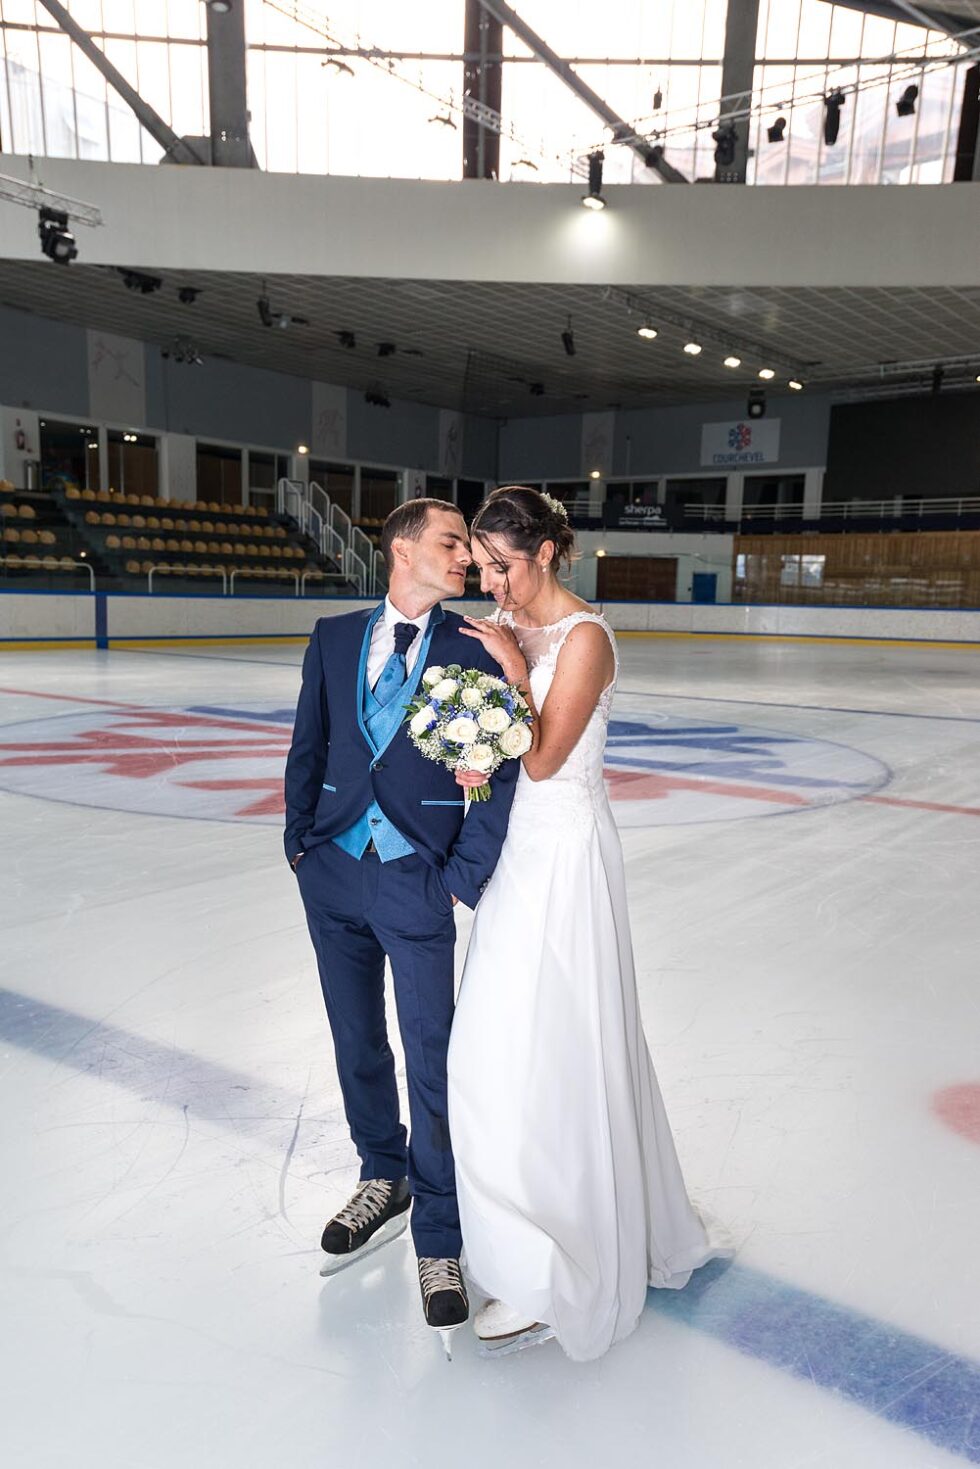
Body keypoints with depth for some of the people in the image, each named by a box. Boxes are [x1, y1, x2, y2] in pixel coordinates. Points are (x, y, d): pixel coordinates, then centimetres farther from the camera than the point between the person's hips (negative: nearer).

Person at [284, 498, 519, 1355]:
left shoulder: (478, 653, -4)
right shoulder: (334, 639, 5)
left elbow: (501, 772, -9)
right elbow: (307, 747, 10)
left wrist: (466, 878, -11)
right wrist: (301, 843, 6)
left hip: (415, 882, -3)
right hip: (332, 873, 4)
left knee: (431, 1064, 3)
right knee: (358, 1045, 19)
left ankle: (437, 1239, 22)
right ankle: (383, 1180, 43)